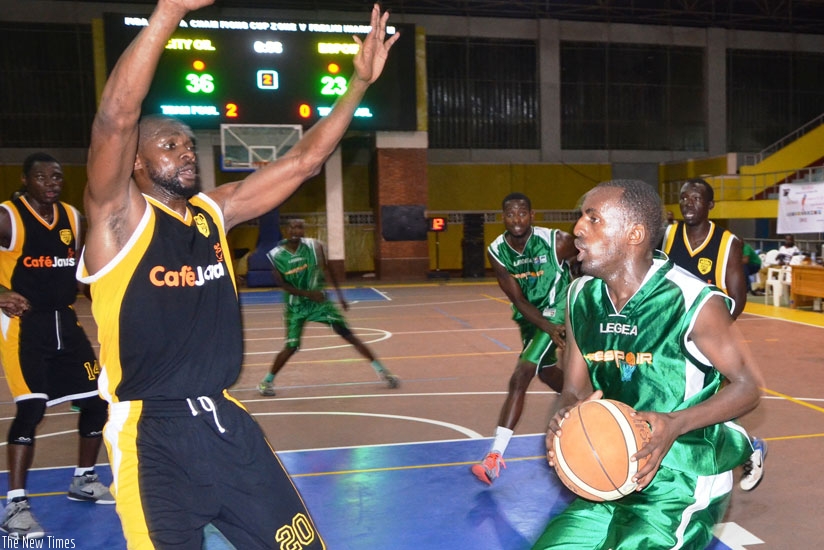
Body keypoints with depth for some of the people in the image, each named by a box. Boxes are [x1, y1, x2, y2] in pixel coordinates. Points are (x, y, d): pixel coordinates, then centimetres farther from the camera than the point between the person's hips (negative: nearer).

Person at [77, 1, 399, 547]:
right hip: (153, 437, -5)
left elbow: (303, 160, 7)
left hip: (227, 421, 6)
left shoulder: (215, 210, 8)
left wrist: (360, 83, 3)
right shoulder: (119, 217, -7)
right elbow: (116, 118, -25)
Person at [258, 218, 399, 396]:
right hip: (296, 305, -1)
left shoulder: (314, 246, -9)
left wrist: (340, 296, -4)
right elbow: (283, 284, -9)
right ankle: (267, 381, 17)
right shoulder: (275, 255, -11)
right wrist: (307, 293, -20)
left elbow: (327, 271, -2)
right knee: (291, 346, -6)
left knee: (347, 334, -4)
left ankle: (381, 370, 3)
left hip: (319, 301, 1)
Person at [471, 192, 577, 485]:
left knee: (519, 378, -17)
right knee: (546, 371, 24)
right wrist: (550, 329, -27)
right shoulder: (496, 251, -14)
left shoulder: (556, 241, -23)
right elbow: (518, 300, -15)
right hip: (529, 315, 6)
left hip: (555, 312, -6)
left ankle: (495, 456, -15)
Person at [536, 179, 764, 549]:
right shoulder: (581, 297, -2)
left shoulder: (694, 302, -18)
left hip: (684, 486, -5)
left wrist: (676, 424, -24)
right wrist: (564, 418, -19)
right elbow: (574, 391, 5)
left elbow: (749, 385, -8)